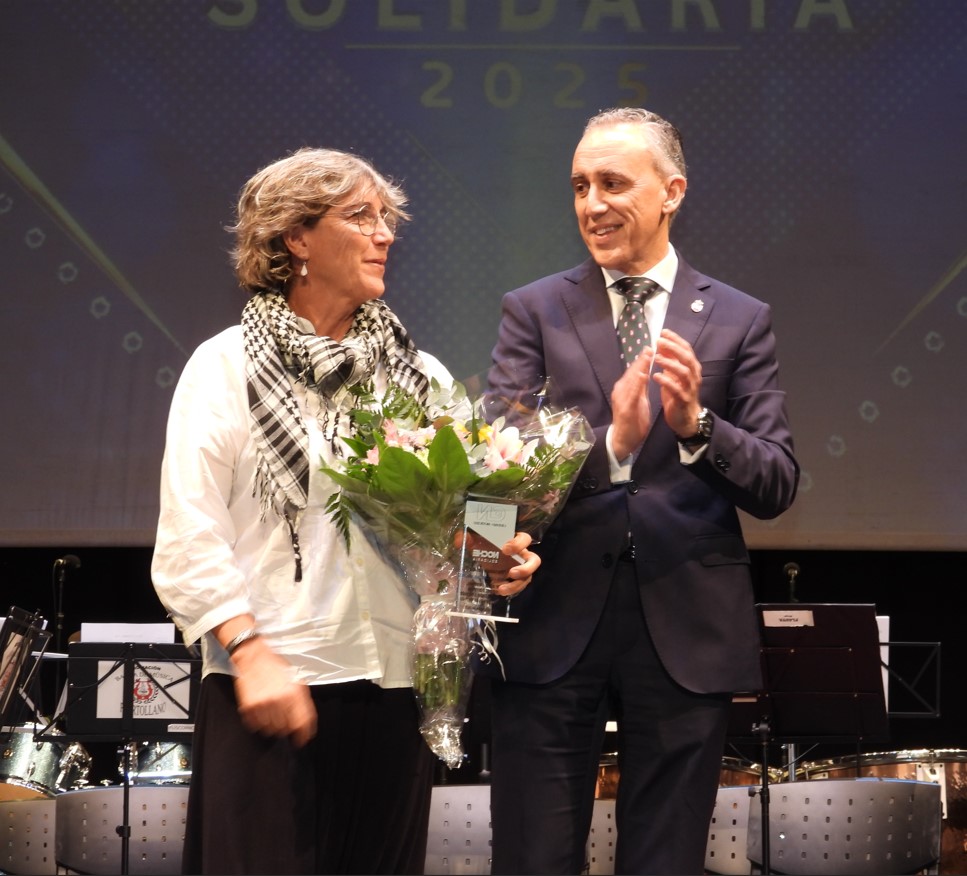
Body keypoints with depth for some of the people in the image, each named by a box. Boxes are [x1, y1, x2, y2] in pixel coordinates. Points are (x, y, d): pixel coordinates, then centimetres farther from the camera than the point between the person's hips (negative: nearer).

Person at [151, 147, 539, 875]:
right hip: (269, 686, -4)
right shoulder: (227, 365, 1)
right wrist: (251, 651, -16)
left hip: (397, 686, 4)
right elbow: (188, 539, -6)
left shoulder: (422, 375, 13)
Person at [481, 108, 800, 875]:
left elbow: (777, 486, 0)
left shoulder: (738, 321, 6)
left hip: (687, 635, 1)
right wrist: (610, 443, -24)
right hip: (554, 629, 0)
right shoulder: (534, 313, 6)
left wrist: (696, 424, -19)